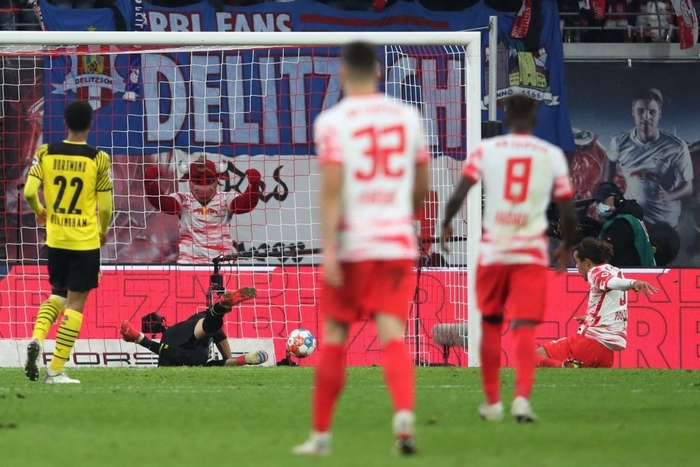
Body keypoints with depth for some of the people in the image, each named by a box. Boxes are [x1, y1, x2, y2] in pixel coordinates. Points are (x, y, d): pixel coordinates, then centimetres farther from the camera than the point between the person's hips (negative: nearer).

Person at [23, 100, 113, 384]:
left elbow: (29, 192, -8)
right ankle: (56, 370, -2)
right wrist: (103, 231, 14)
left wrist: (39, 211, 15)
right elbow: (105, 205, -6)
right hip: (85, 240, -3)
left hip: (55, 238, 3)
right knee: (75, 303, 2)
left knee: (57, 295, 22)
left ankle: (36, 338, -6)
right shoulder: (98, 159, -9)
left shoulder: (45, 154, -3)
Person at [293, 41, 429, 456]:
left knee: (334, 337, 9)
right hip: (398, 242, 2)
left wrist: (328, 248, -16)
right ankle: (405, 412, -30)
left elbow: (332, 187, -14)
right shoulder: (407, 117, 7)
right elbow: (422, 186, 15)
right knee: (393, 335, -4)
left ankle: (321, 434, 16)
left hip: (351, 244, -2)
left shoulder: (333, 122, -5)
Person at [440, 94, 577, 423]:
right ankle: (522, 397, -23)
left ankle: (492, 402, 21)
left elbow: (460, 193, -6)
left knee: (491, 325, 16)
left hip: (493, 250, 1)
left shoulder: (485, 150, 1)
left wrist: (446, 224, 12)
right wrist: (566, 246, 21)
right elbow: (567, 212, 5)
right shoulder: (553, 155, 3)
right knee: (525, 328, -4)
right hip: (532, 252, -1)